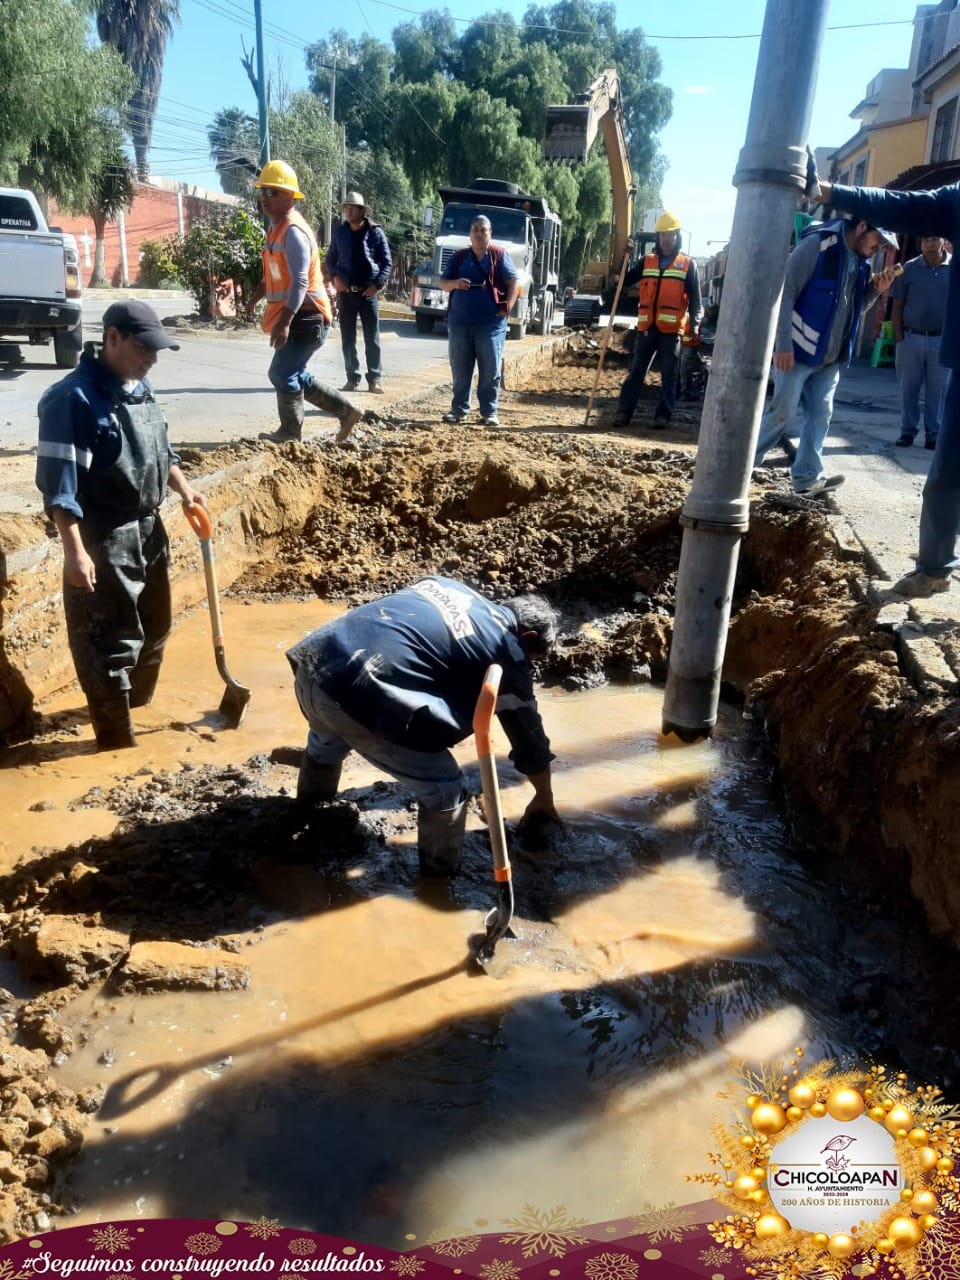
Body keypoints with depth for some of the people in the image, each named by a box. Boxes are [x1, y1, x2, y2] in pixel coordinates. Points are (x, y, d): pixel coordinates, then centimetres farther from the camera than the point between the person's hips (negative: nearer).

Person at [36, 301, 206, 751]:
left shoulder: (140, 389, 7)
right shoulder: (73, 397, -19)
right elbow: (59, 480, -22)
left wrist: (183, 488, 6)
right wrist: (75, 551, -25)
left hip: (148, 529, 9)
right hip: (103, 539, -9)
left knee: (154, 626, 22)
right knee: (109, 643, 0)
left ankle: (136, 699, 46)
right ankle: (116, 741, 13)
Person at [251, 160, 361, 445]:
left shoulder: (293, 231, -18)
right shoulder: (276, 226, 13)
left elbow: (300, 282, -26)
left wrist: (284, 322, -32)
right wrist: (258, 293, 24)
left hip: (305, 317, -10)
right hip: (295, 317, 10)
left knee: (282, 375, -4)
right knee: (293, 375, 15)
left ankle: (290, 433, 12)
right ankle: (346, 411, 23)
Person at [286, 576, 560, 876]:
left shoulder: (447, 585, 22)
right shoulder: (507, 655, 6)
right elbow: (528, 735, 17)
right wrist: (544, 798, 33)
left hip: (314, 664, 9)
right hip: (361, 696, -8)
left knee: (326, 740, 41)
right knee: (446, 790, 9)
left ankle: (310, 810, 68)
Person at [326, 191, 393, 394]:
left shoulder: (375, 232, -1)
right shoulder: (339, 232, 6)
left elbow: (387, 262, 0)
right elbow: (331, 259, 13)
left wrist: (377, 284, -11)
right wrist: (334, 277, -5)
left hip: (368, 292, -3)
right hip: (345, 292, 3)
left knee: (372, 338, -1)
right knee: (348, 339, 4)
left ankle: (375, 379, 4)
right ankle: (352, 378, 11)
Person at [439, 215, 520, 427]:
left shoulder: (499, 255, 3)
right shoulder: (459, 256, 11)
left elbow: (514, 282, 0)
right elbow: (443, 284, 10)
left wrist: (507, 307, -11)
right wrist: (455, 283, -12)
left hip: (491, 323, -3)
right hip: (459, 322, 3)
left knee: (490, 371, -1)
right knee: (460, 370, 6)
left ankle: (489, 412, 5)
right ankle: (459, 409, 15)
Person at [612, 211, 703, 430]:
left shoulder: (688, 264, 5)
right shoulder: (647, 261, 12)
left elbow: (695, 299, 2)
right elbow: (624, 281, 12)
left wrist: (695, 324, -10)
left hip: (672, 329, -2)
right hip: (647, 327, 2)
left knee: (668, 375, 3)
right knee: (636, 371, 2)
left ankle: (663, 415, 8)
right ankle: (623, 412, 3)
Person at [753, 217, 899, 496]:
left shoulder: (860, 261, 12)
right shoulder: (817, 244, -12)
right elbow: (785, 292, -17)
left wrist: (875, 290, 0)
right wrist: (783, 344, -21)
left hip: (830, 358, 8)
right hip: (798, 351, -8)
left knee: (820, 415, 6)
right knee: (782, 412, -6)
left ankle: (808, 477, 11)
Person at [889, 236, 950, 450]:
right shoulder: (909, 268, 1)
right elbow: (897, 306, 3)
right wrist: (898, 337, -4)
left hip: (942, 340, 0)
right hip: (910, 338, 0)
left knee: (937, 390, 5)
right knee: (909, 388, 6)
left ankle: (933, 434, 12)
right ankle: (907, 431, 16)